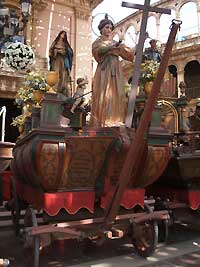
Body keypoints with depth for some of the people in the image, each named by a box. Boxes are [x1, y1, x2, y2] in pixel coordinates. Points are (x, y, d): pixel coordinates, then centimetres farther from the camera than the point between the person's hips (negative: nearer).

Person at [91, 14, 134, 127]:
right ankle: (102, 122, -14)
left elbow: (128, 53, 19)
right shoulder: (98, 42, 12)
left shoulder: (115, 42, 24)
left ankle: (116, 120, -7)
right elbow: (98, 50, -12)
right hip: (104, 71, -4)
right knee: (103, 96, -12)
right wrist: (111, 47, -26)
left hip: (116, 72, 4)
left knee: (117, 95, -6)